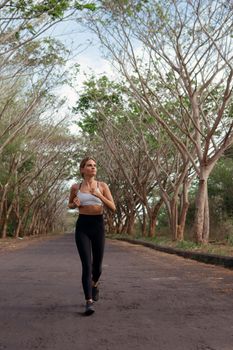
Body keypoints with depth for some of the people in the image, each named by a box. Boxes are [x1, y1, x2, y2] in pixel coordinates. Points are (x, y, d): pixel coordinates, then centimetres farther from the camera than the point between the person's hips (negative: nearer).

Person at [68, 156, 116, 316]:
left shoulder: (102, 186, 1)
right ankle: (89, 302, -10)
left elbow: (113, 207, -5)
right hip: (82, 226, -1)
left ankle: (95, 284, 46)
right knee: (86, 265, -14)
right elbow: (70, 205, 19)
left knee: (97, 265, 12)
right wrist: (75, 204, -6)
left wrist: (99, 195, -19)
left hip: (98, 226, 1)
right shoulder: (75, 187, 3)